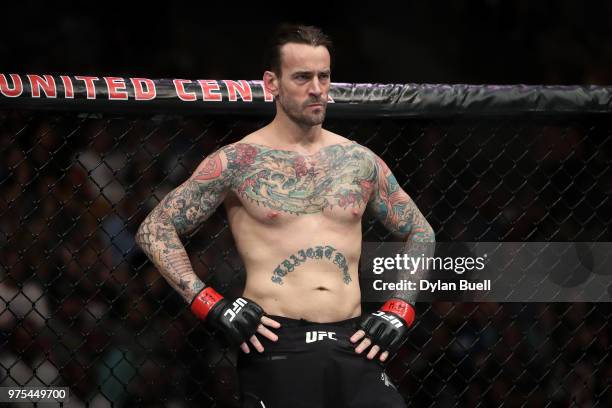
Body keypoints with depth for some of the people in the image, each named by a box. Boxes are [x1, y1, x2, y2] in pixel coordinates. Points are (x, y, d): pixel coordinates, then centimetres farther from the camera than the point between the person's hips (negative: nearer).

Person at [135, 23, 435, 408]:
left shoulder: (360, 160, 11)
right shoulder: (238, 160, 1)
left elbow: (420, 233, 22)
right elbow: (155, 230, 2)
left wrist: (399, 310, 9)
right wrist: (214, 305, -7)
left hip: (352, 344, 3)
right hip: (276, 347, -3)